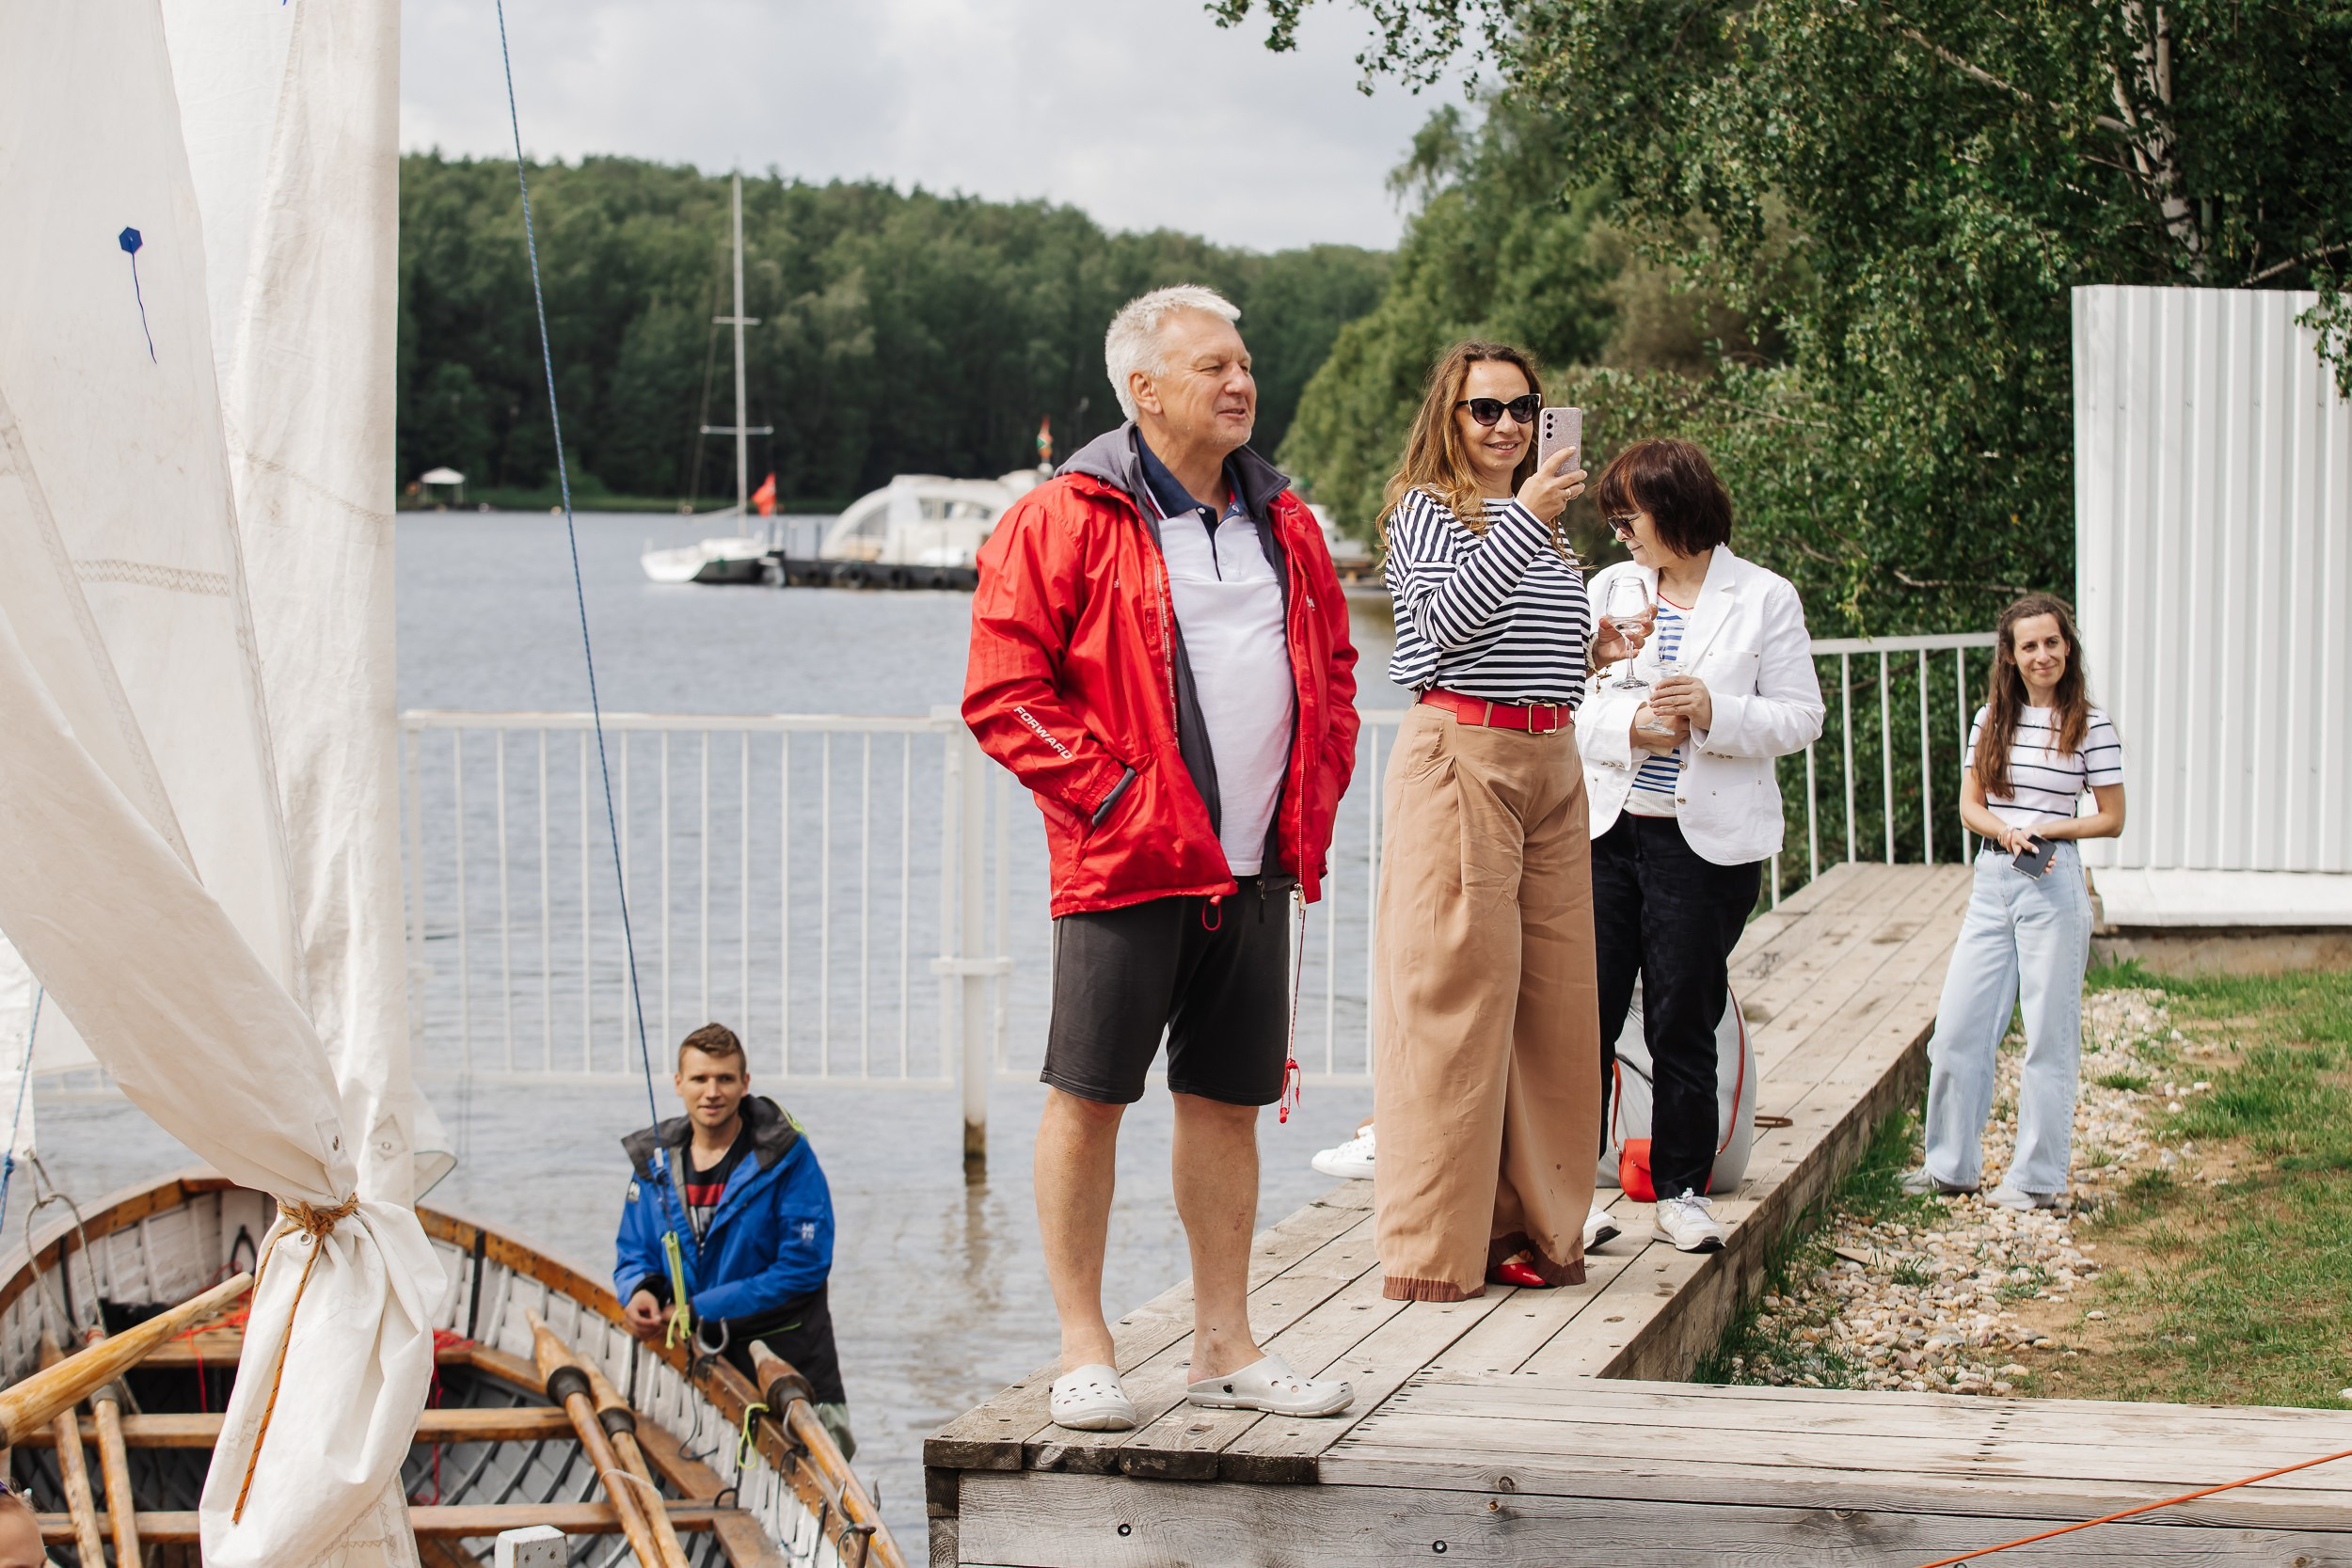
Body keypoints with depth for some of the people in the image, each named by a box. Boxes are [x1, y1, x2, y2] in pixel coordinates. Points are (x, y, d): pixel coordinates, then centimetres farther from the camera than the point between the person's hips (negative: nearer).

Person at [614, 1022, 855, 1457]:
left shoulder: (788, 1156, -11)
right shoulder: (654, 1160, 4)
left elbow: (803, 1266, -16)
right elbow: (633, 1253, 14)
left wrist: (700, 1311, -17)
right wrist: (640, 1291, -12)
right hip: (698, 1365, 4)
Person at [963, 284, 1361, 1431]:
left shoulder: (1284, 526, 14)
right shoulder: (1063, 521, -6)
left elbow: (1332, 671, 23)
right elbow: (1004, 689, -9)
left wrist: (1314, 799, 10)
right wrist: (1108, 791, -13)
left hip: (1254, 865, 6)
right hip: (1125, 863, -6)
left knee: (1230, 1100, 10)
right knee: (1088, 1098, -3)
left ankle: (1224, 1345, 19)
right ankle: (1082, 1349, 7)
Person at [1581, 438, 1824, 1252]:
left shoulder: (1766, 598, 2)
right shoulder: (1608, 589, 12)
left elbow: (1800, 718, -2)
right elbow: (1569, 703, 7)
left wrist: (1714, 712, -17)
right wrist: (1627, 726, -13)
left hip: (1706, 842, -3)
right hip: (1605, 830, 3)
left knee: (1683, 1021, 4)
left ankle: (1681, 1189, 15)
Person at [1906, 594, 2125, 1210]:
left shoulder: (2090, 726, -3)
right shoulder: (1991, 720, 8)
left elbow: (2112, 819, -1)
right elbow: (1970, 805, 9)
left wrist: (2047, 829, -15)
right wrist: (2007, 832, -11)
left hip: (2054, 886, -4)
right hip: (1991, 881, 4)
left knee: (2048, 1035, 1)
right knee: (1957, 1027, 5)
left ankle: (2037, 1177, 10)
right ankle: (1950, 1165, 19)